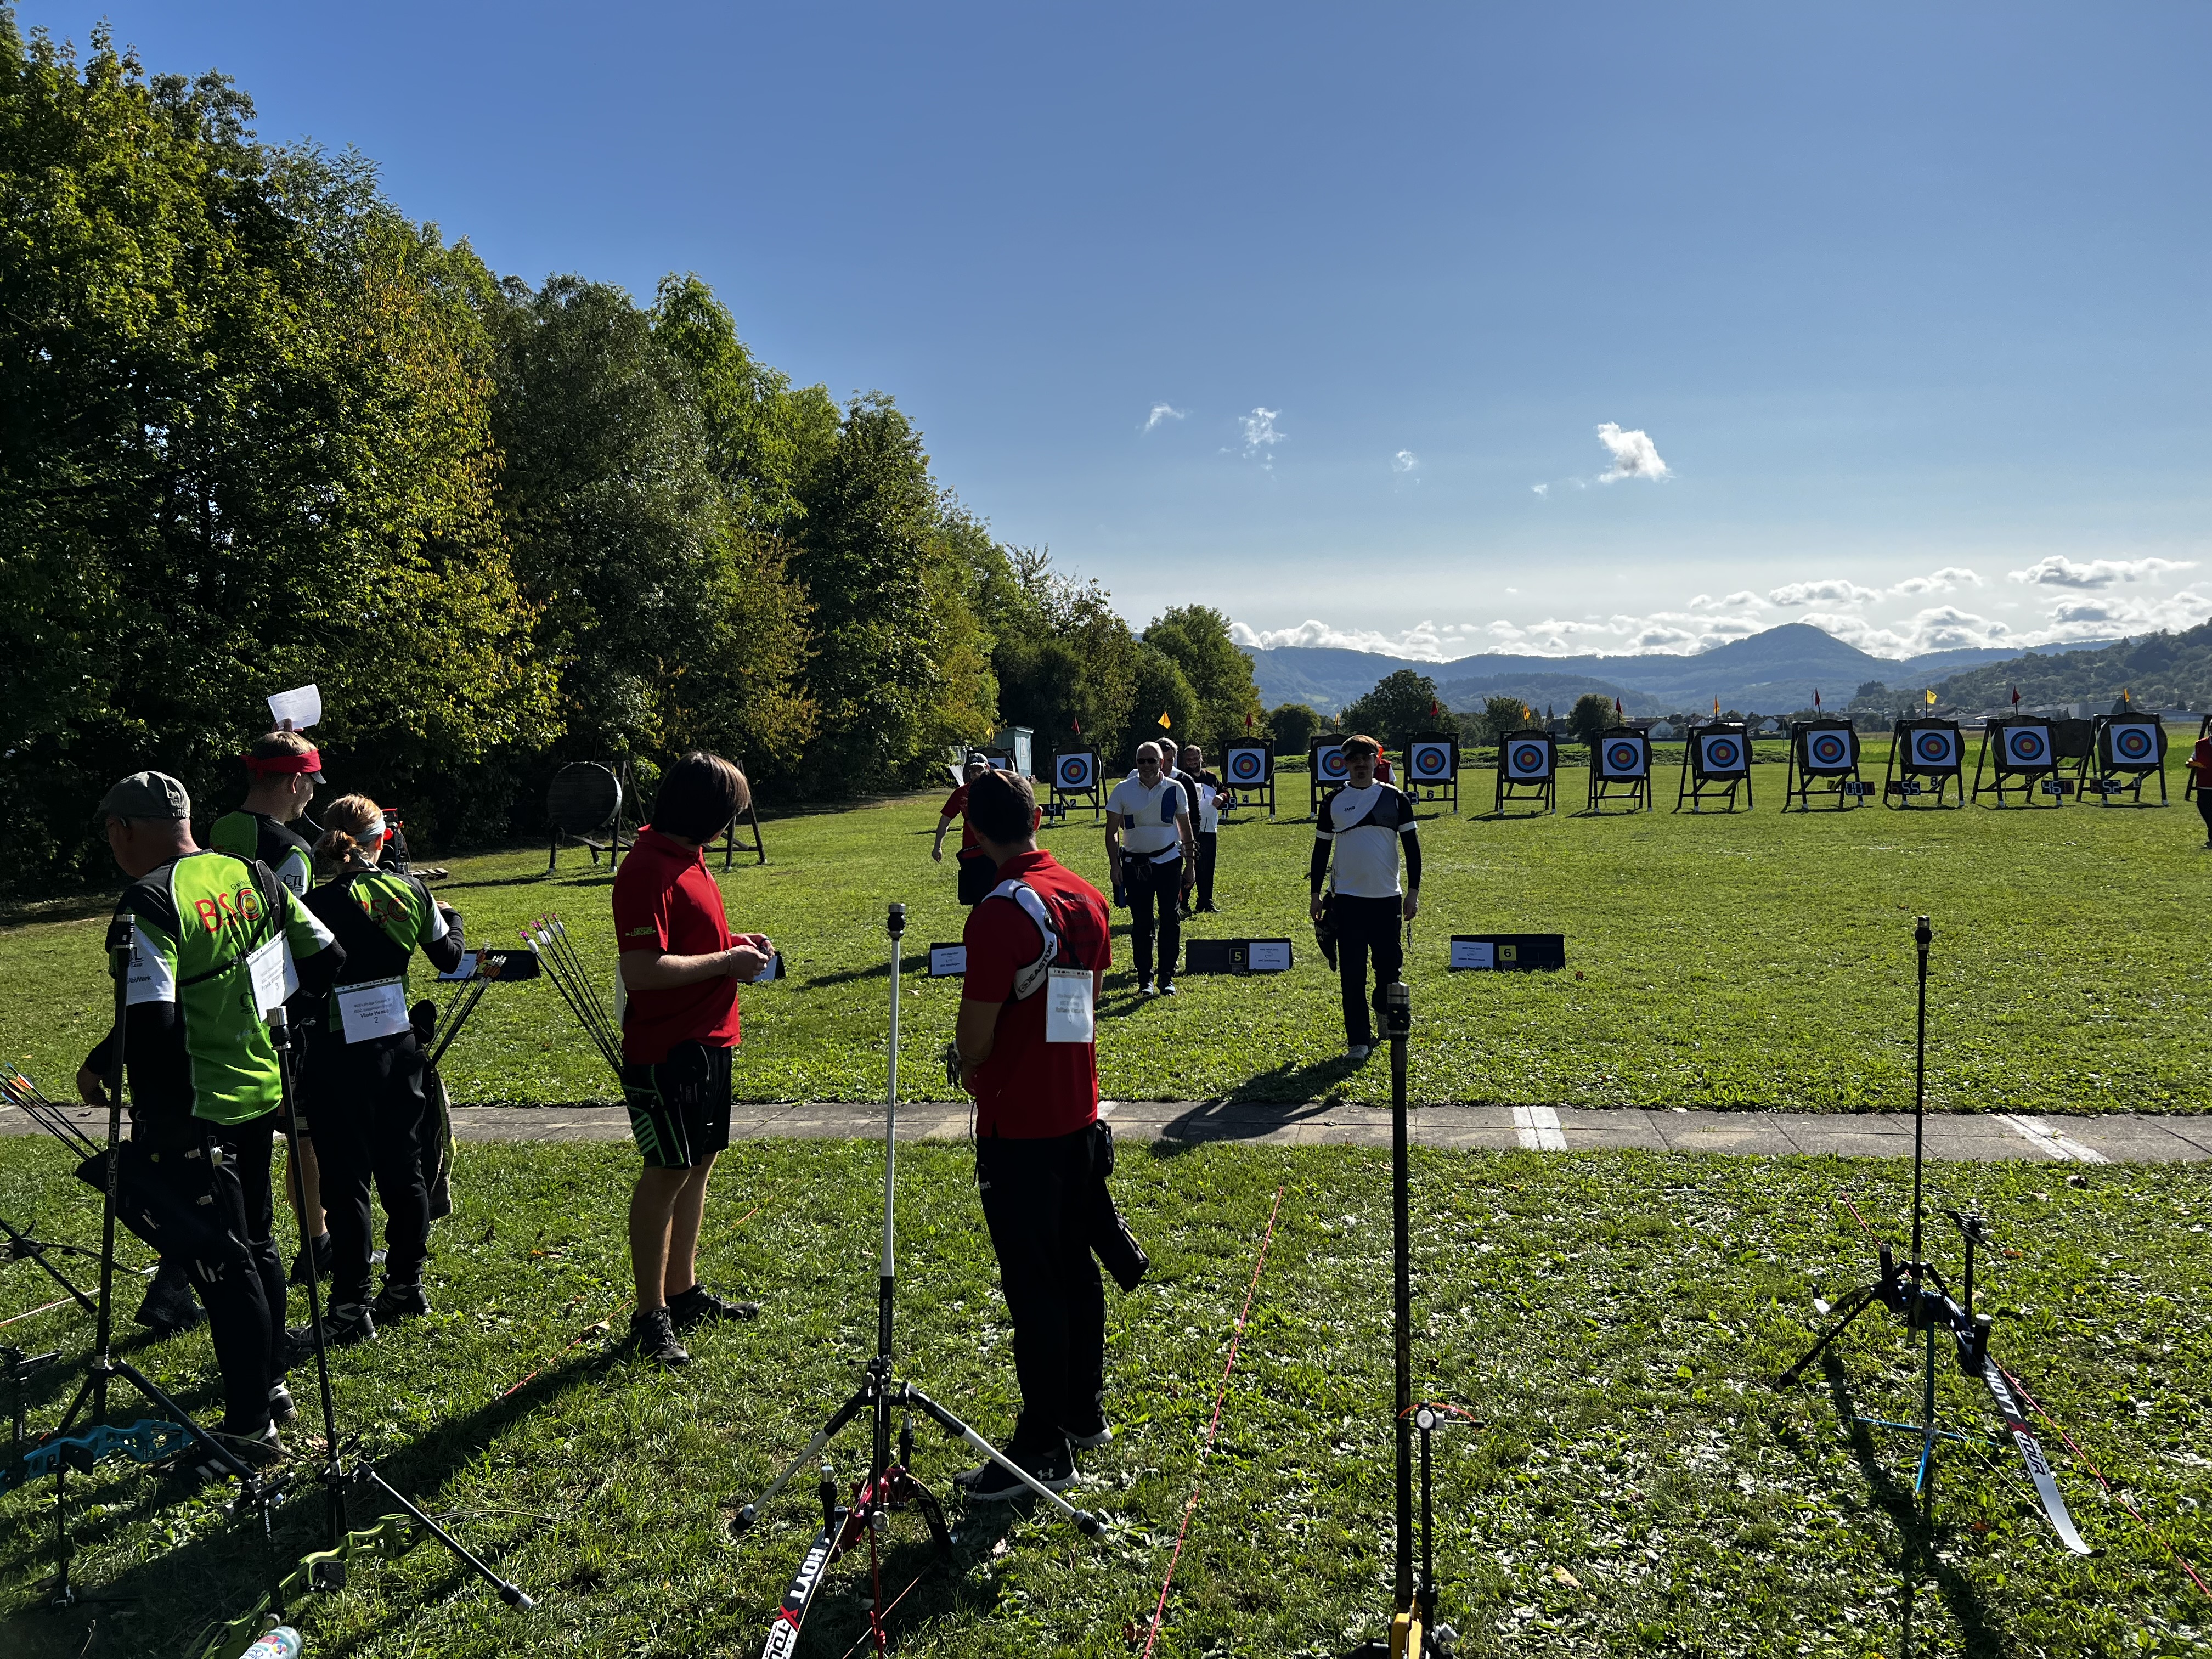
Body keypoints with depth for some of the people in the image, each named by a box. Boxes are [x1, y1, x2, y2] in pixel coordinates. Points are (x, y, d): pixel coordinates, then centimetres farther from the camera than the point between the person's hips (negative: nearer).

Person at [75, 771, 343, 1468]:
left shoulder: (148, 904, -19)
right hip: (260, 1090, 8)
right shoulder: (250, 876, 3)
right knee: (254, 1241, 21)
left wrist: (98, 1068, -11)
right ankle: (270, 1383, 35)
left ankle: (251, 1426, 9)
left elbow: (148, 1022, -28)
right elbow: (325, 960, 7)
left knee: (220, 1262, 1)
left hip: (188, 1114, -7)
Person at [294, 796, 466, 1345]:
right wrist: (451, 916, 34)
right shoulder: (410, 890, 1)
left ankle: (351, 1309, 5)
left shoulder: (316, 905, -14)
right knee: (402, 1167, 15)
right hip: (400, 1045, 5)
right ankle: (407, 1285, 26)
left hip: (340, 1055, -5)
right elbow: (449, 957, 15)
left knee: (346, 1181, 0)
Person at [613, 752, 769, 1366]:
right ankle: (650, 1316, 10)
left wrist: (734, 943, 8)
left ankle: (685, 1293, 28)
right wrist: (726, 961, -19)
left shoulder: (686, 857, 11)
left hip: (707, 1040, 10)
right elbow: (641, 971, -27)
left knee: (699, 1163, 16)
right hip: (665, 1050, -10)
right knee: (667, 1173, -1)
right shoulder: (648, 869, -20)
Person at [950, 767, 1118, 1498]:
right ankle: (1085, 1412, 32)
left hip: (1017, 1125, -8)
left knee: (1032, 1285, 1)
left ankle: (1045, 1447, 10)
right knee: (1075, 1267, 18)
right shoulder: (1088, 898, 4)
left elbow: (977, 1032, -18)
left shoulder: (1002, 911, -20)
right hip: (1078, 1110, 8)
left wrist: (969, 1072, 3)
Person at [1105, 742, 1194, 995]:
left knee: (1170, 920, 0)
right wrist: (1114, 864, -5)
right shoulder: (1123, 790, -3)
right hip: (1134, 864, 0)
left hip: (1169, 861, 0)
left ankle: (1167, 977, 7)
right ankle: (1144, 979, 11)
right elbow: (1112, 830, 1)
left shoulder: (1175, 789, 0)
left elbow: (1185, 828, 8)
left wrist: (1190, 862, 7)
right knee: (1141, 923, 3)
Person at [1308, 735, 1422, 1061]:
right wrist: (1316, 895, 5)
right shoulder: (1333, 801, 3)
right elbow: (1321, 849, 8)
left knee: (1390, 965, 6)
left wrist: (1413, 891, 0)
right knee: (1352, 973, -1)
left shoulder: (1395, 798, 3)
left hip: (1387, 898, 0)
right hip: (1347, 898, 0)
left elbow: (1411, 845, 5)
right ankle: (1358, 1040, 6)